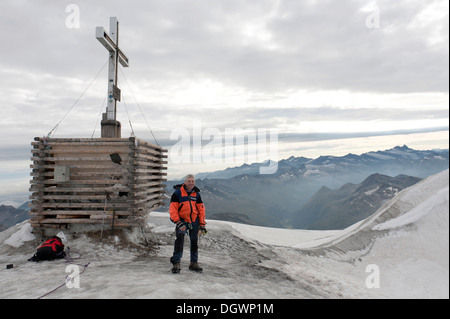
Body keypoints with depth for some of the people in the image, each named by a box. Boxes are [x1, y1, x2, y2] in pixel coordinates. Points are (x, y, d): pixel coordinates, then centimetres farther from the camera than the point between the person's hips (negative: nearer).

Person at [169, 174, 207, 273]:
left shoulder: (196, 194, 6)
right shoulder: (177, 193, -6)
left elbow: (201, 209, 9)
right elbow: (172, 208, -10)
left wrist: (202, 225, 5)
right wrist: (177, 222, -20)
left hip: (195, 221, 4)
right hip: (182, 220, -4)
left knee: (194, 242, 12)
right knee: (180, 238, -23)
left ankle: (194, 263, 27)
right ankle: (176, 263, -15)